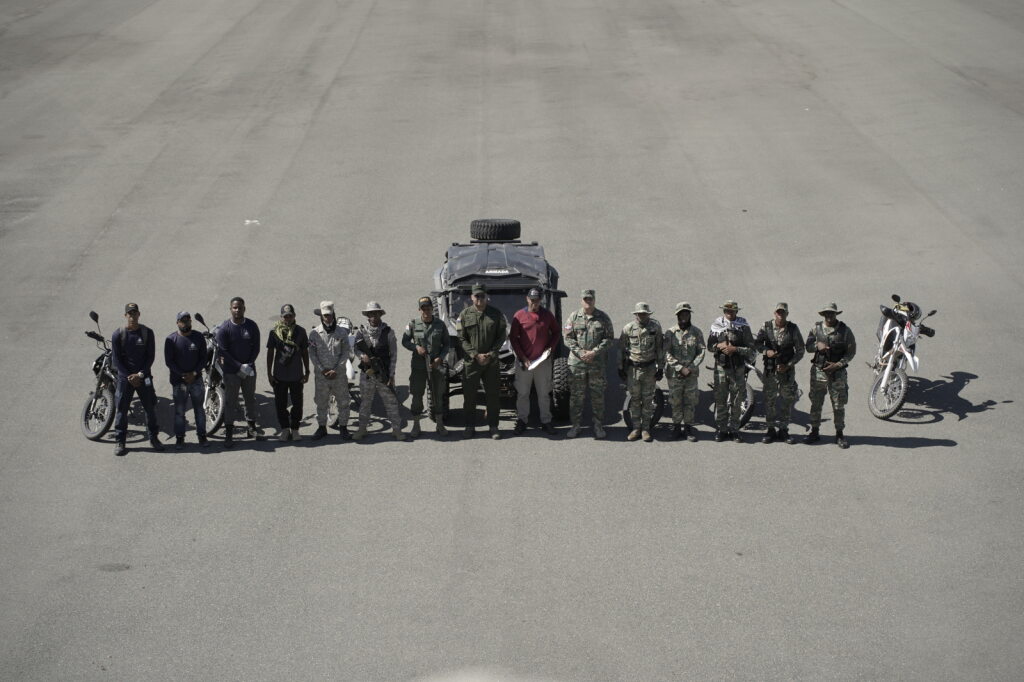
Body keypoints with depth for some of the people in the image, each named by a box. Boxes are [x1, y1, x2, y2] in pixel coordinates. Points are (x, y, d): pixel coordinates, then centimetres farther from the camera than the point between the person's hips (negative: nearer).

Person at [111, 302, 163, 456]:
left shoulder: (147, 333, 0)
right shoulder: (118, 334, -4)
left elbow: (151, 356, 1)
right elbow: (116, 359, -3)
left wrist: (140, 374, -9)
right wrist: (129, 377, -10)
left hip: (144, 375, 1)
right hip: (124, 376, -1)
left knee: (150, 407, 6)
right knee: (121, 409, -1)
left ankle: (154, 438, 20)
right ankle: (119, 442, 6)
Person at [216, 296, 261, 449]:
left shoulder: (252, 326, 0)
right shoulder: (224, 328, -9)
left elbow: (256, 348, 3)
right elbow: (223, 351, -10)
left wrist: (249, 365, -10)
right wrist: (239, 367, -15)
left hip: (249, 369, 3)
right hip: (231, 371, -3)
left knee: (250, 399, 11)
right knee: (230, 402, -2)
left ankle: (251, 428, 24)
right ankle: (229, 433, 2)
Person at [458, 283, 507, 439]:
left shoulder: (495, 314, 4)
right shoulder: (465, 315, 1)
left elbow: (502, 336, 4)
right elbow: (461, 339, -2)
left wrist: (491, 354, -7)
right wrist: (476, 355, -11)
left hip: (491, 362, 1)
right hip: (471, 361, -1)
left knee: (493, 395, 4)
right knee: (469, 395, 3)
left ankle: (493, 427, 12)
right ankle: (470, 427, 13)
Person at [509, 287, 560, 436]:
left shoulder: (547, 315, 3)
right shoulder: (519, 316, -3)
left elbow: (556, 333, 14)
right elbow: (513, 338, -1)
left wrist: (551, 348, -3)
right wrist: (522, 358, -8)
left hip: (543, 361, 1)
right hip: (524, 361, -1)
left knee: (544, 393, 8)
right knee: (522, 393, 5)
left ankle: (546, 421, 16)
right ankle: (522, 420, 15)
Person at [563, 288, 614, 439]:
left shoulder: (603, 317, 4)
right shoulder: (574, 316, 5)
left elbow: (609, 339, 1)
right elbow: (567, 337, 1)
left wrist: (594, 352, -12)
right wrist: (581, 353, -11)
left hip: (597, 363, 0)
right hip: (576, 362, 0)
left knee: (598, 395, 4)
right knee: (576, 395, 3)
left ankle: (598, 426, 13)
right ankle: (575, 425, 12)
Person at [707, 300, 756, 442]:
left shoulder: (743, 326, -1)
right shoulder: (717, 325, 4)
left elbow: (751, 349, -4)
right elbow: (709, 345, 10)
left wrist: (735, 349, -17)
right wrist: (719, 346, -10)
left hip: (738, 368, -1)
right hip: (721, 367, 1)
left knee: (737, 401, 4)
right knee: (720, 400, 3)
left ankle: (734, 429, 13)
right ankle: (720, 429, 10)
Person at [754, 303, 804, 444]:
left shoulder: (793, 329, -3)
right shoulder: (766, 327, -1)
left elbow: (800, 351, 0)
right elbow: (756, 343, 4)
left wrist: (789, 365, -11)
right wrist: (766, 351, -16)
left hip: (787, 369, 0)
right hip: (770, 369, 0)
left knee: (788, 400, 2)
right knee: (769, 400, 3)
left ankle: (783, 430, 13)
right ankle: (771, 430, 12)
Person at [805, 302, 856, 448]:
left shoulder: (845, 330, -3)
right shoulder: (816, 328, 4)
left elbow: (851, 351, -1)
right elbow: (808, 346, 5)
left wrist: (838, 364, -12)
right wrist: (817, 345, -17)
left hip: (837, 372, -2)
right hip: (818, 371, 2)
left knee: (839, 405, 1)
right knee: (815, 403, 7)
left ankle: (839, 434, 10)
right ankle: (815, 432, 18)